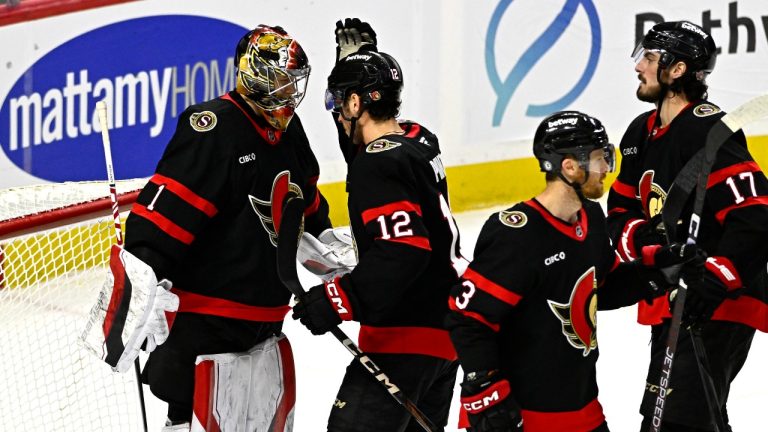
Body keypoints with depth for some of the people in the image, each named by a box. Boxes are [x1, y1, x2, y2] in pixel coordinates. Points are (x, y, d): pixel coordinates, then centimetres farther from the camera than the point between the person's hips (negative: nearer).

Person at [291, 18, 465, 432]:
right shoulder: (418, 140, 8)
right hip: (444, 330, 10)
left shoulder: (377, 165, -19)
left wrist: (339, 299, -28)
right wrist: (356, 55, 23)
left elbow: (401, 254, -28)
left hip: (405, 340, -10)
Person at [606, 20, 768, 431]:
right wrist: (639, 236, -7)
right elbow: (619, 212, 16)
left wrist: (716, 279, -31)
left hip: (716, 307, -10)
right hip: (669, 307, 10)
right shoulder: (641, 133, 11)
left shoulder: (709, 132, -18)